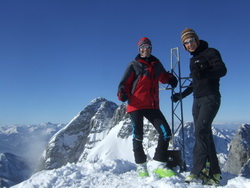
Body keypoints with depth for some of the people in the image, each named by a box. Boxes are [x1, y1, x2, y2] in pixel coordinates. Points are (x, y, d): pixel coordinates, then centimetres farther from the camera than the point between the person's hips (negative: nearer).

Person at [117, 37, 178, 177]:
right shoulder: (134, 65, 3)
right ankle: (142, 168, 18)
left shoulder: (156, 64, 15)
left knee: (166, 133, -6)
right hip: (136, 106, -4)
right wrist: (122, 93, -21)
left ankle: (159, 165, 6)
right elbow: (125, 83, -1)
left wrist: (171, 79, 11)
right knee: (138, 137, 1)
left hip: (152, 106, 4)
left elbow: (163, 77, 32)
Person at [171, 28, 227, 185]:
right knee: (204, 134, 1)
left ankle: (199, 171, -17)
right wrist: (182, 95, 25)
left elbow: (222, 70, -18)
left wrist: (204, 73, -36)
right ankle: (214, 173, 5)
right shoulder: (193, 60, 20)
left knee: (201, 131, -20)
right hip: (197, 100, 7)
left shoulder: (210, 52, -2)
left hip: (210, 98, -7)